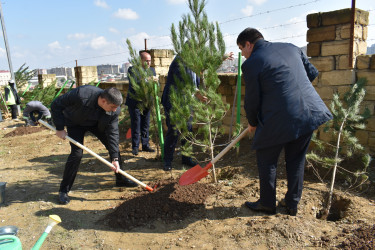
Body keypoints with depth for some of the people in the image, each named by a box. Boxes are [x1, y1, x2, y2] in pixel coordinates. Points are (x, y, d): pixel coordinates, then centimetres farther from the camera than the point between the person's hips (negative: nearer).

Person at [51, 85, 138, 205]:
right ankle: (63, 190, 1)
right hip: (75, 123, -4)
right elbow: (56, 105, -26)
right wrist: (60, 128, -23)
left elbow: (113, 133, -21)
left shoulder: (114, 110, -29)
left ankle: (121, 179, 20)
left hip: (96, 123, 4)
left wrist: (115, 158, -25)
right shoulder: (81, 95, -41)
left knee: (114, 146, 0)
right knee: (77, 153, -17)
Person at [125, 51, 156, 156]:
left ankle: (145, 145, 22)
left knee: (145, 125, 11)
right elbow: (133, 84, -21)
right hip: (135, 103, -4)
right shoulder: (132, 70, -8)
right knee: (135, 126, 1)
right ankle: (135, 147, 12)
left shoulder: (152, 70, 9)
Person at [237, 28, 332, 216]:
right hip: (309, 112, 7)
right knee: (296, 160, 19)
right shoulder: (291, 48, 13)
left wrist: (252, 123, 12)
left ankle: (267, 203, 26)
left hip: (280, 119, -7)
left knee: (266, 160, 13)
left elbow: (252, 100, -4)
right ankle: (293, 204, 31)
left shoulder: (251, 63, -7)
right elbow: (312, 73, 18)